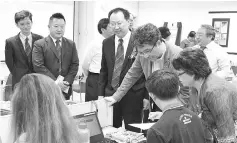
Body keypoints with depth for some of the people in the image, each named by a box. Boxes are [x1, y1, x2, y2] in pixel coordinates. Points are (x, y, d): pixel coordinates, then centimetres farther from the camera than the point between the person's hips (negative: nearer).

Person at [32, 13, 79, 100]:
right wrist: (55, 82, -15)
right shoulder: (39, 45, -2)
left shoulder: (71, 44, 11)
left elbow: (75, 65, 7)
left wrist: (67, 81, -7)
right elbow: (38, 67, -10)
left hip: (65, 89, 3)